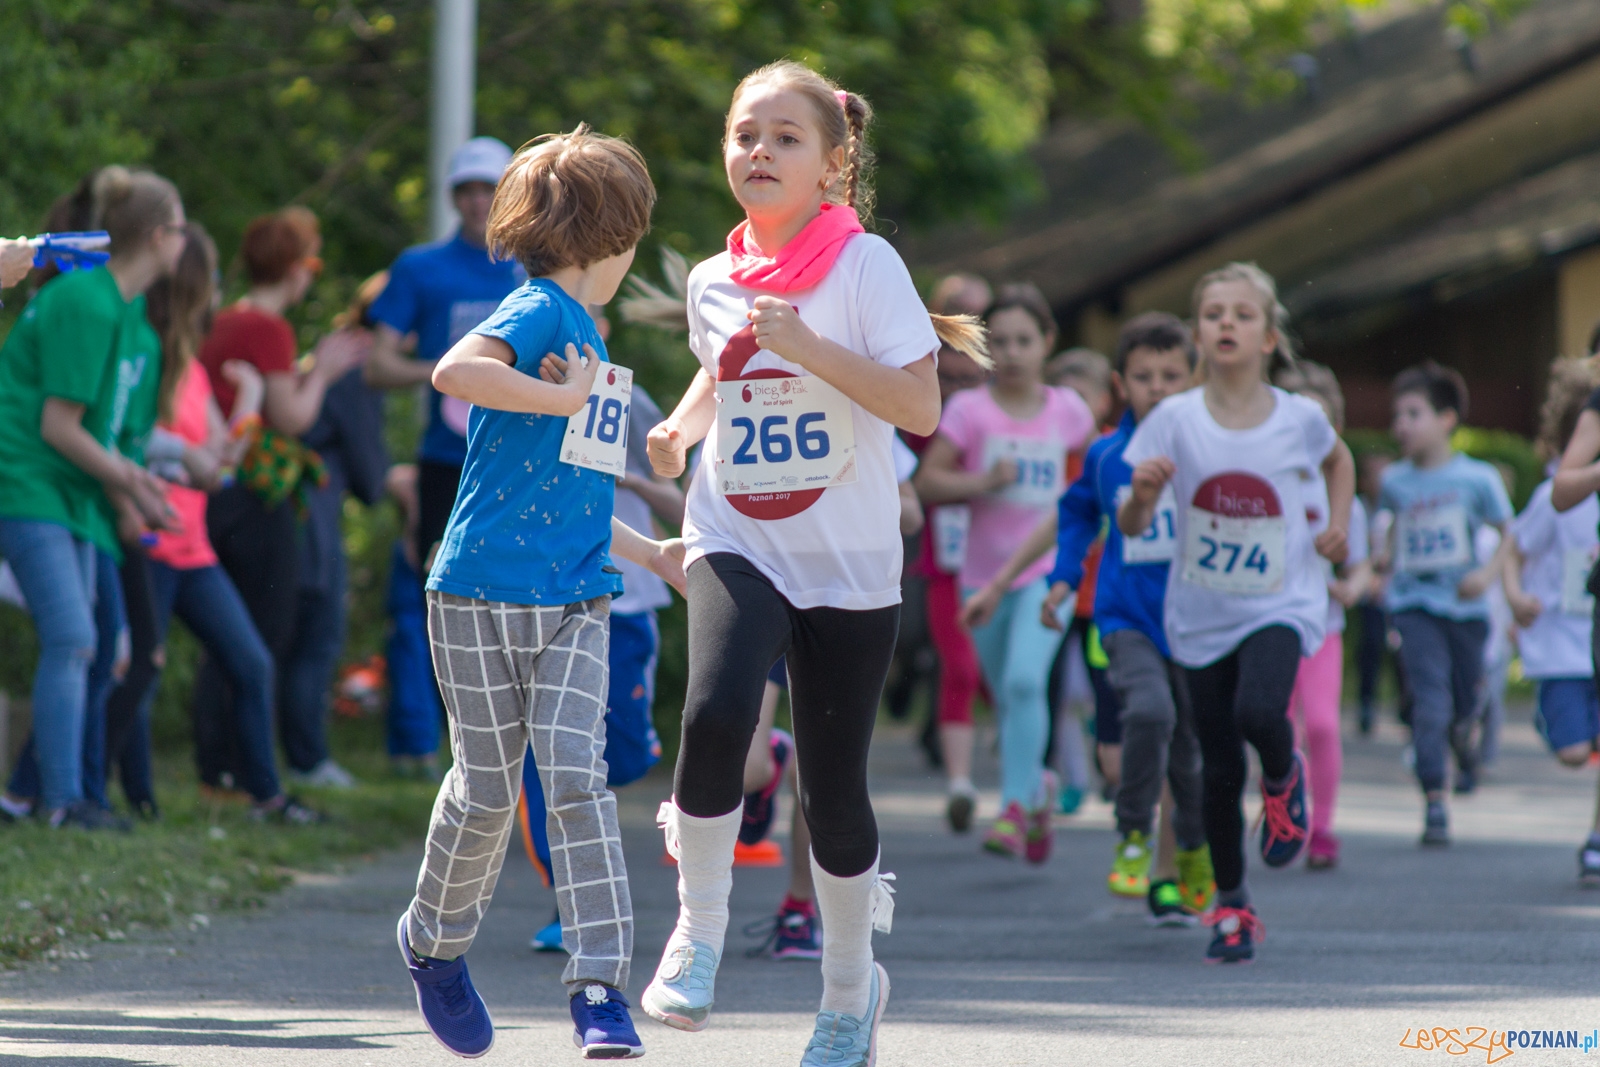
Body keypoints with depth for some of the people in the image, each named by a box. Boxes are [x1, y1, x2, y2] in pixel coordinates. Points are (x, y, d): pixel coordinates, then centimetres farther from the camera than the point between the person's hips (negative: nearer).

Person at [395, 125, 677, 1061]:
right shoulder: (538, 313, -8)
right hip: (484, 596, -6)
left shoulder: (583, 334, 19)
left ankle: (600, 988, -14)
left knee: (577, 773, -10)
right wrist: (564, 399, -23)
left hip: (575, 605, 6)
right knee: (487, 792, 3)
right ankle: (436, 942, 29)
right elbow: (455, 370, -31)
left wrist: (652, 553, 31)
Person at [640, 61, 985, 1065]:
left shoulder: (865, 265, -7)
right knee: (716, 712, -28)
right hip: (737, 543, 2)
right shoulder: (714, 281, 6)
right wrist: (681, 426, 8)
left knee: (834, 786, 3)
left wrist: (808, 346, -21)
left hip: (849, 562, -2)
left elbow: (920, 408, -14)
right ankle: (700, 928, -8)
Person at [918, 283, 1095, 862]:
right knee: (1008, 699, 10)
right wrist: (983, 482, -20)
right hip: (985, 570, 1)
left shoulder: (1068, 410, 2)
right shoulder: (970, 409, -3)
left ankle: (1015, 808, -21)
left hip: (1047, 568, -1)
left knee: (1025, 680, -22)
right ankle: (1037, 784, 37)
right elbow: (927, 482, -6)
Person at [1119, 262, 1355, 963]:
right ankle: (1231, 905, 23)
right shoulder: (1174, 420, -9)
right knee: (1219, 768, 5)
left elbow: (1338, 460, 19)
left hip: (1281, 606, -1)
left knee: (1259, 711, -29)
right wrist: (1142, 495, -31)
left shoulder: (1299, 419, -6)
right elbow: (1131, 528, -10)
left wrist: (1338, 525, 5)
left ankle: (1284, 778, 7)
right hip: (1202, 615, 1)